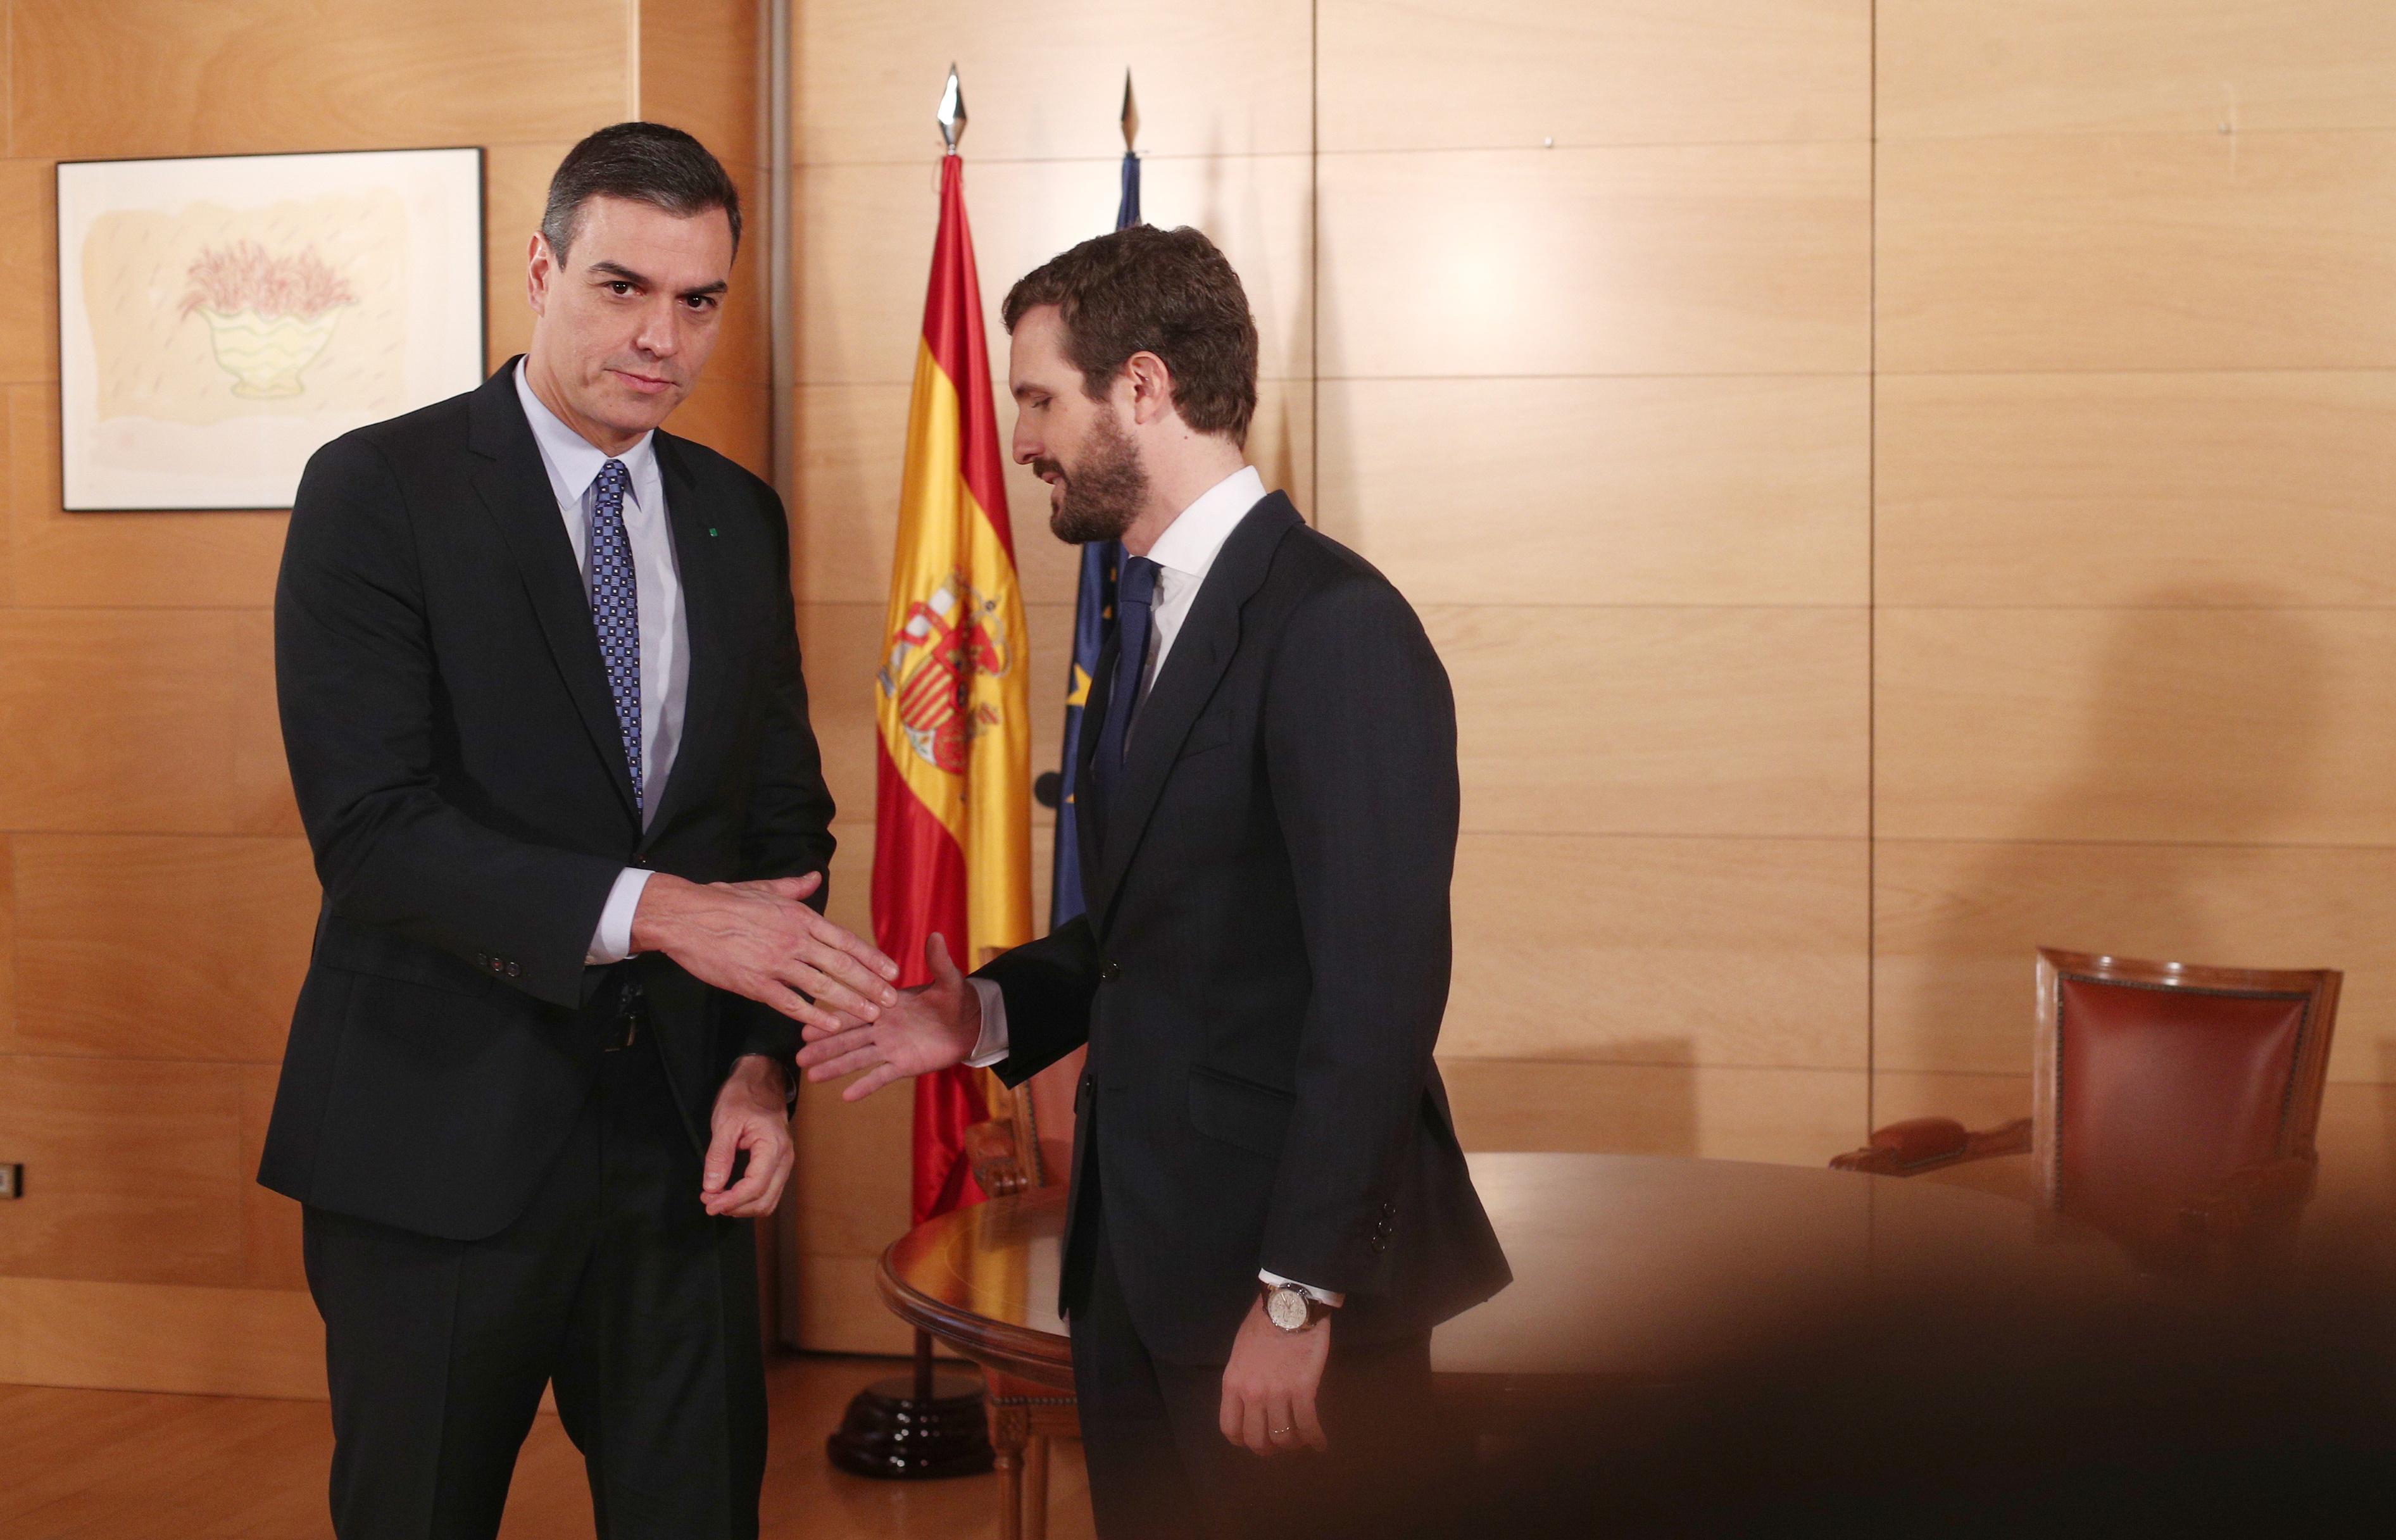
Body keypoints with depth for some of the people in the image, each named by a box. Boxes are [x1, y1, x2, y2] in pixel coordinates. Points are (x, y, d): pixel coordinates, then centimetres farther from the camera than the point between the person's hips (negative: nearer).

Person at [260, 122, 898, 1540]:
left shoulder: (741, 518, 8)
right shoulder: (379, 492, -9)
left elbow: (787, 815, 10)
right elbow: (371, 827, -18)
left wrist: (762, 1062, -4)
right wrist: (650, 910, -27)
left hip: (683, 1133, 4)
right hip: (442, 1136, -4)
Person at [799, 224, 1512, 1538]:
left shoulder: (1334, 625, -17)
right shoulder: (1149, 614, 12)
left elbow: (1378, 982, -22)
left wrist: (1299, 1294, -21)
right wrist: (992, 1013, 2)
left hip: (1287, 1272, -8)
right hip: (1135, 1257, 8)